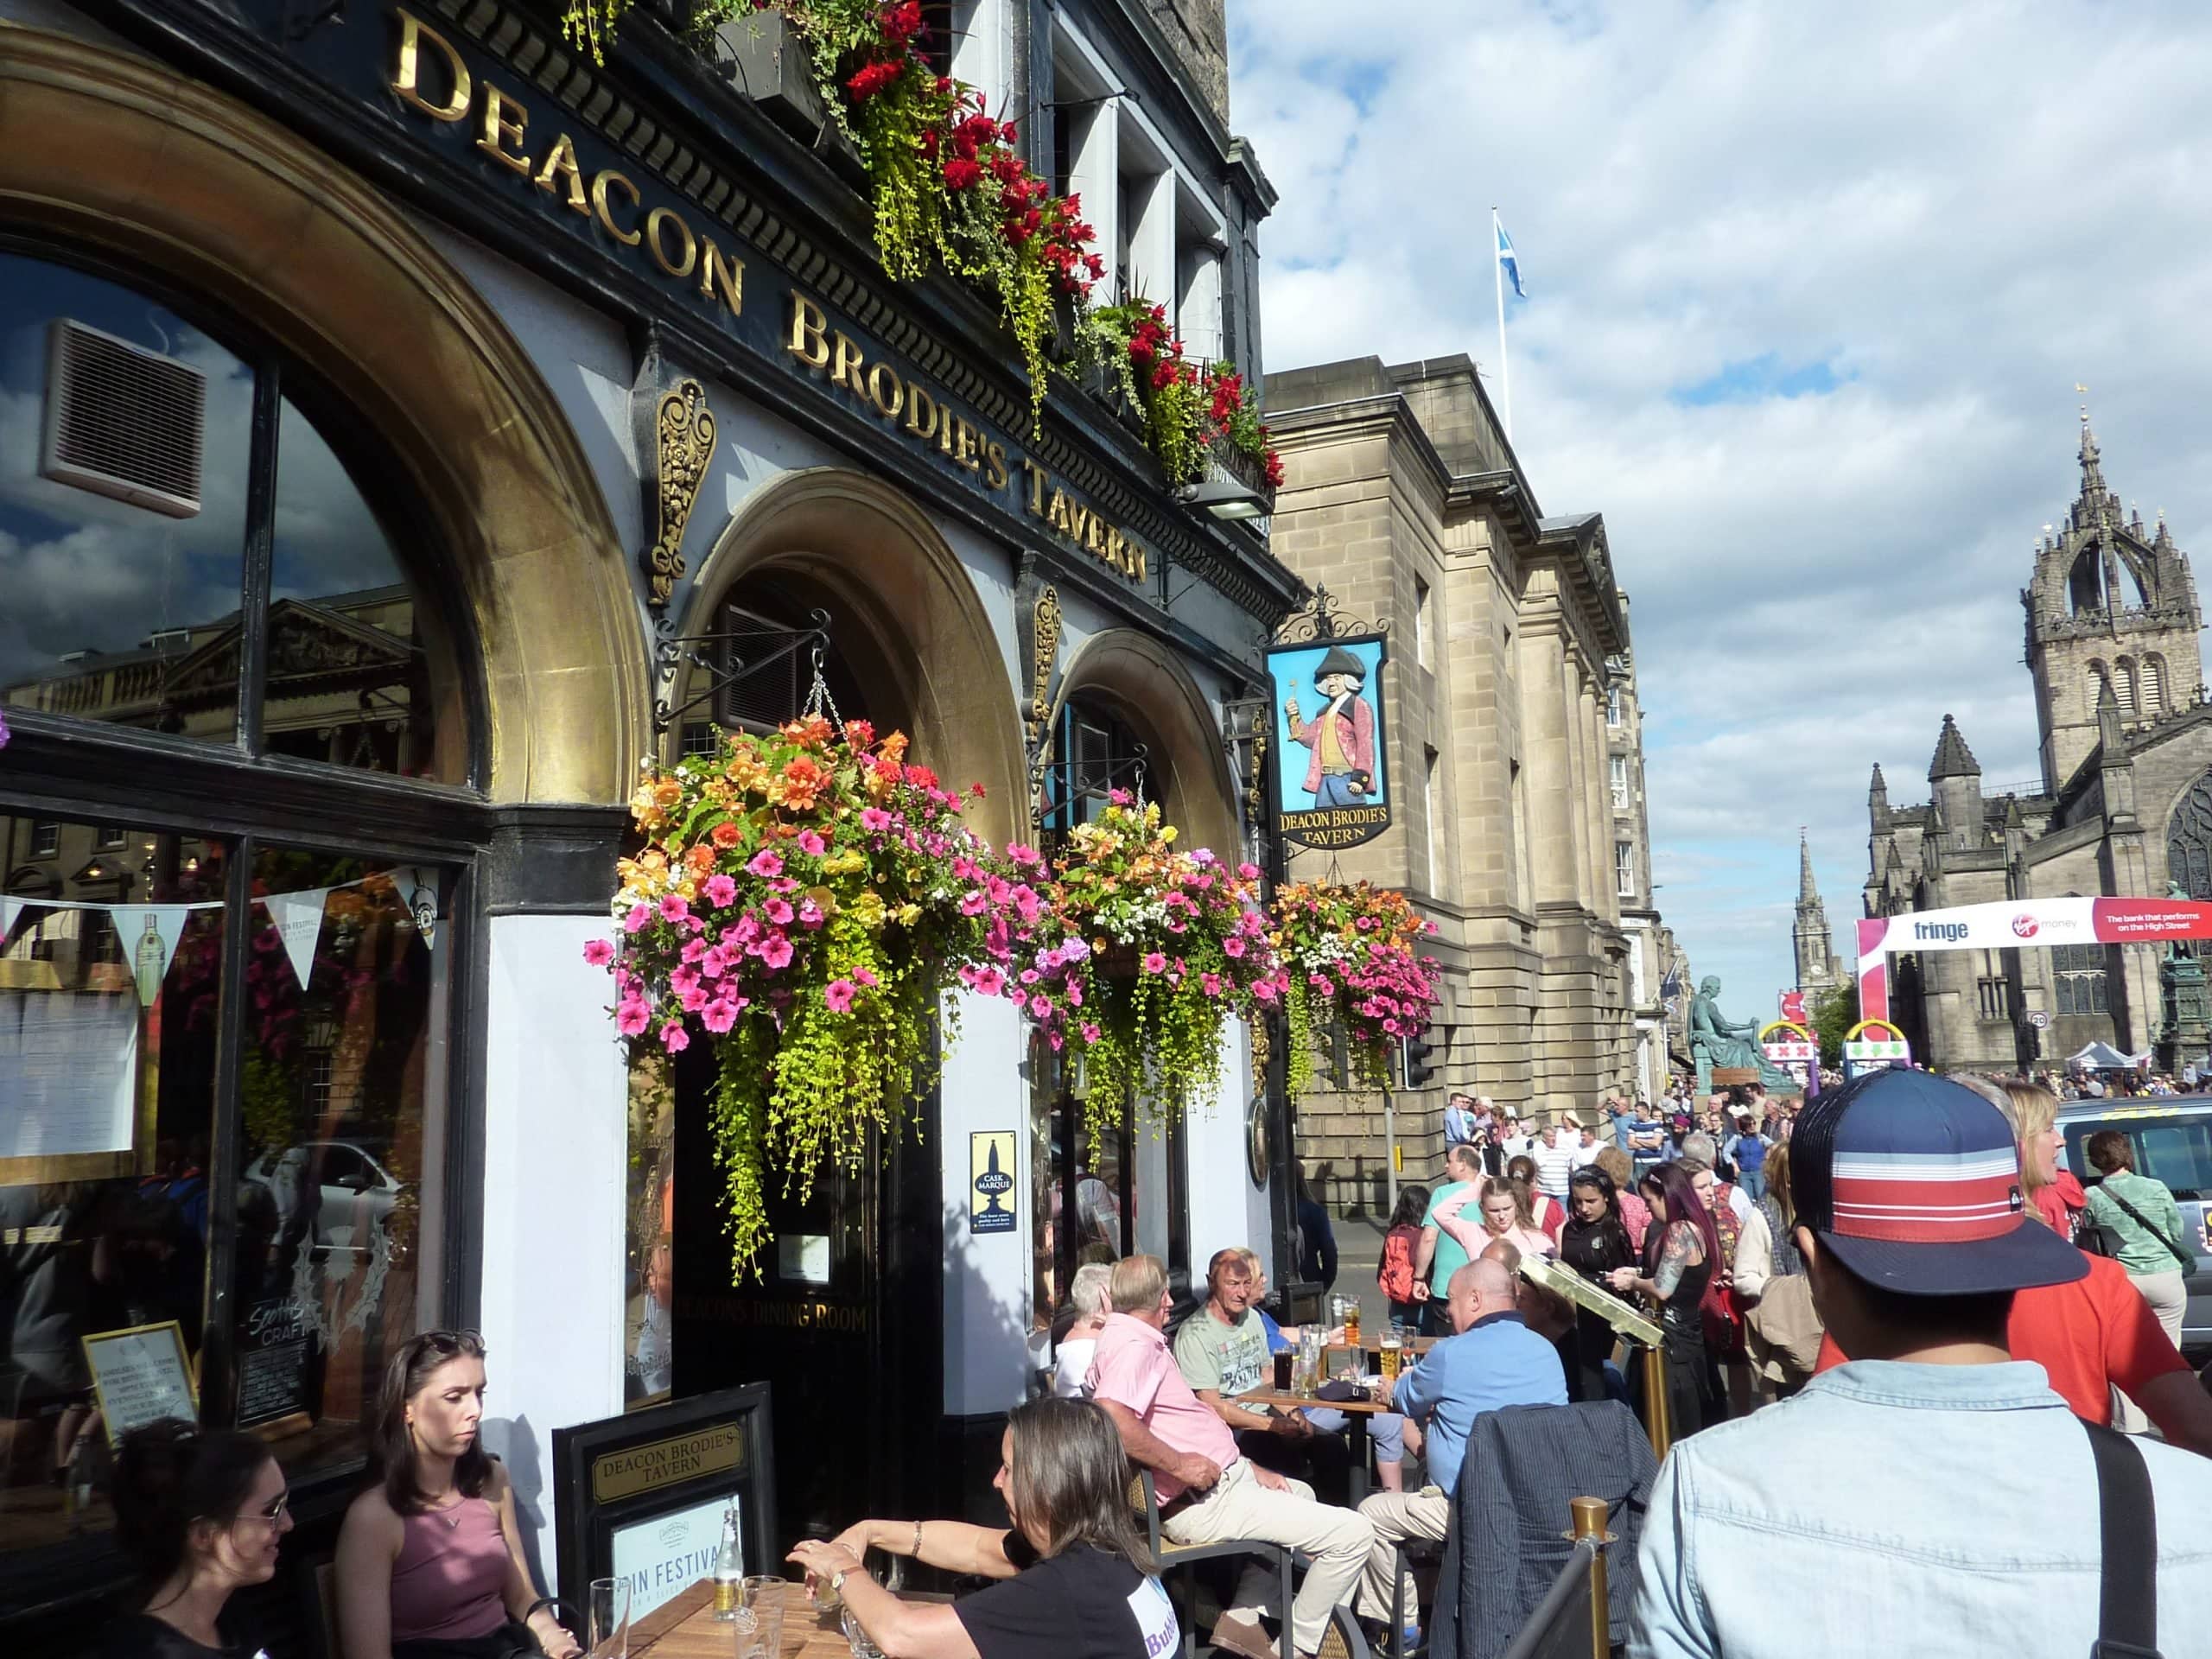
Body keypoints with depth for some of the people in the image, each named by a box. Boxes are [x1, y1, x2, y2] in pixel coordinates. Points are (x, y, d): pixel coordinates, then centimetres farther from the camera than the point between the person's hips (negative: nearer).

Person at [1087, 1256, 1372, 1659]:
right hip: (1204, 1502, -11)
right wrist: (1179, 1463, -27)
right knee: (1352, 1534, -12)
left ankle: (1243, 1618, 29)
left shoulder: (1132, 1339, 12)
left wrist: (1250, 1469, 15)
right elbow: (1110, 1417, -39)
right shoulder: (1134, 1345, -20)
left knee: (1301, 1493, 36)